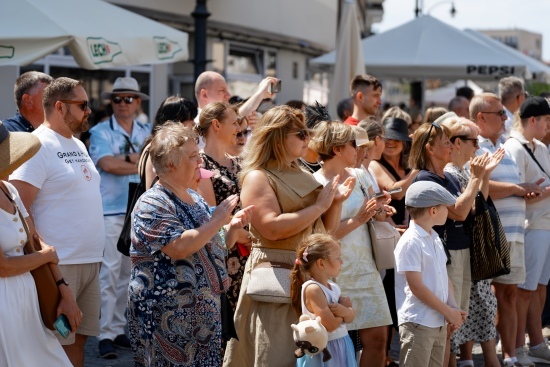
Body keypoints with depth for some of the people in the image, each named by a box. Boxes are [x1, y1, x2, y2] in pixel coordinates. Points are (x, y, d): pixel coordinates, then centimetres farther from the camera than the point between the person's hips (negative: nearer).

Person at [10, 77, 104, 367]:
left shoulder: (78, 145, 16)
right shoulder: (38, 145, -10)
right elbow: (17, 210, -16)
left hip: (90, 262, 8)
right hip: (59, 266, -8)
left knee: (79, 339, 12)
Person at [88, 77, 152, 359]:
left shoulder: (148, 133, 13)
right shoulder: (100, 132, 1)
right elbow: (107, 163, -15)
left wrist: (126, 158, -11)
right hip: (110, 211, -4)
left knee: (130, 272, 8)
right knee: (109, 272, -7)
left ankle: (119, 329, 16)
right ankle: (105, 335, -5)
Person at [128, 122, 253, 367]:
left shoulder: (196, 199, 15)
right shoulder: (152, 204, -12)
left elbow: (212, 247, 22)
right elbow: (179, 248, -25)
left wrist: (233, 227, 3)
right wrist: (217, 221, -17)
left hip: (203, 309, 8)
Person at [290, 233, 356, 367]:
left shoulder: (334, 287, 7)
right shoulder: (312, 289, -20)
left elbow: (351, 317, 5)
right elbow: (330, 324, -24)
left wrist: (345, 311, -19)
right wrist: (345, 307, -6)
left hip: (341, 347, 9)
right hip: (323, 350, -9)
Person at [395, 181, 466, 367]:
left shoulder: (435, 239, 12)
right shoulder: (410, 242, -15)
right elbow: (417, 287, -18)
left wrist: (453, 308, 2)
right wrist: (448, 312, -13)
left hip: (438, 323, 9)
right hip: (417, 324, -9)